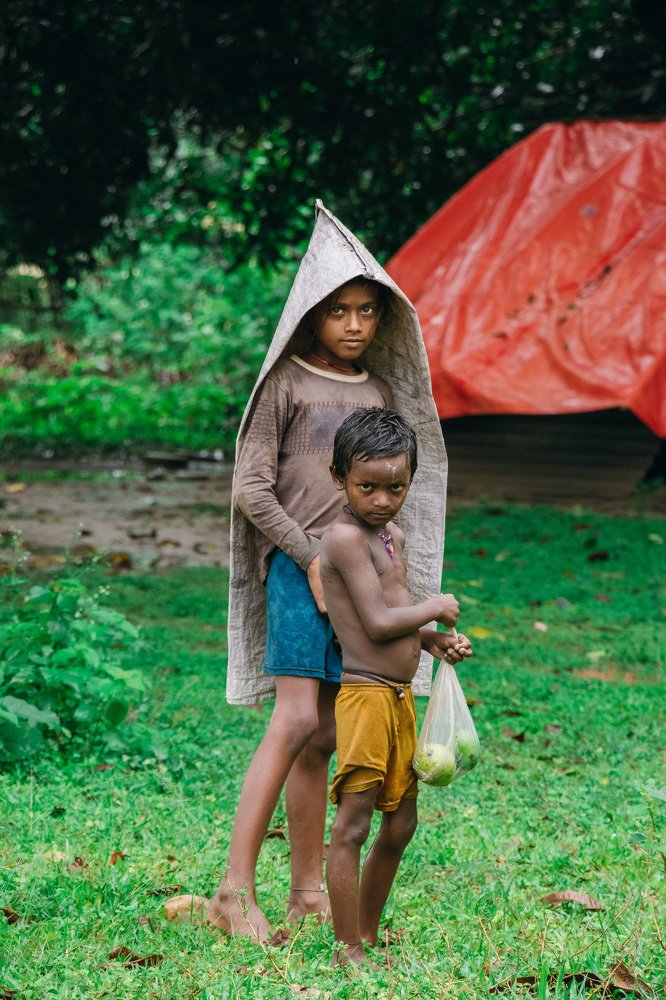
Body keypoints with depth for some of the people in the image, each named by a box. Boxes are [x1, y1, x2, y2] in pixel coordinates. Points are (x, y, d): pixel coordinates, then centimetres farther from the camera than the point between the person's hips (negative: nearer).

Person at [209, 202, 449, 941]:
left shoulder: (381, 392, 16)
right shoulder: (286, 384, 0)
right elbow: (251, 489, -4)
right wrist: (311, 560, -10)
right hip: (298, 567, -5)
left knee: (322, 739, 6)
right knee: (295, 721, -17)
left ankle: (308, 892, 8)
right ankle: (235, 890, -17)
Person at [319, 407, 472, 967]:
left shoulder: (395, 537, 15)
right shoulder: (346, 537, -15)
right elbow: (378, 622, -19)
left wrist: (434, 640, 5)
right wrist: (435, 609, -5)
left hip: (400, 697, 10)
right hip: (365, 695, -10)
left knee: (400, 824, 16)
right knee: (352, 827, -6)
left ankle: (369, 936, 28)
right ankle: (350, 953, -1)